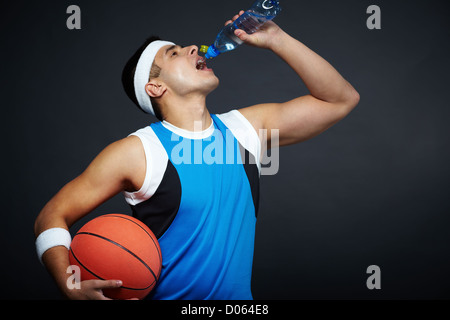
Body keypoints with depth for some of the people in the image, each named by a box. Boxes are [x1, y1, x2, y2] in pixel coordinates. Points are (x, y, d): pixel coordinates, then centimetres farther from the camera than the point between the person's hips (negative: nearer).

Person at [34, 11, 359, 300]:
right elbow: (52, 216, -7)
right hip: (165, 295, -3)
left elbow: (340, 100, 5)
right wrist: (72, 287, -24)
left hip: (239, 295, 4)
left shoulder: (245, 127, 1)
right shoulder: (136, 152, -12)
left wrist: (276, 39, -2)